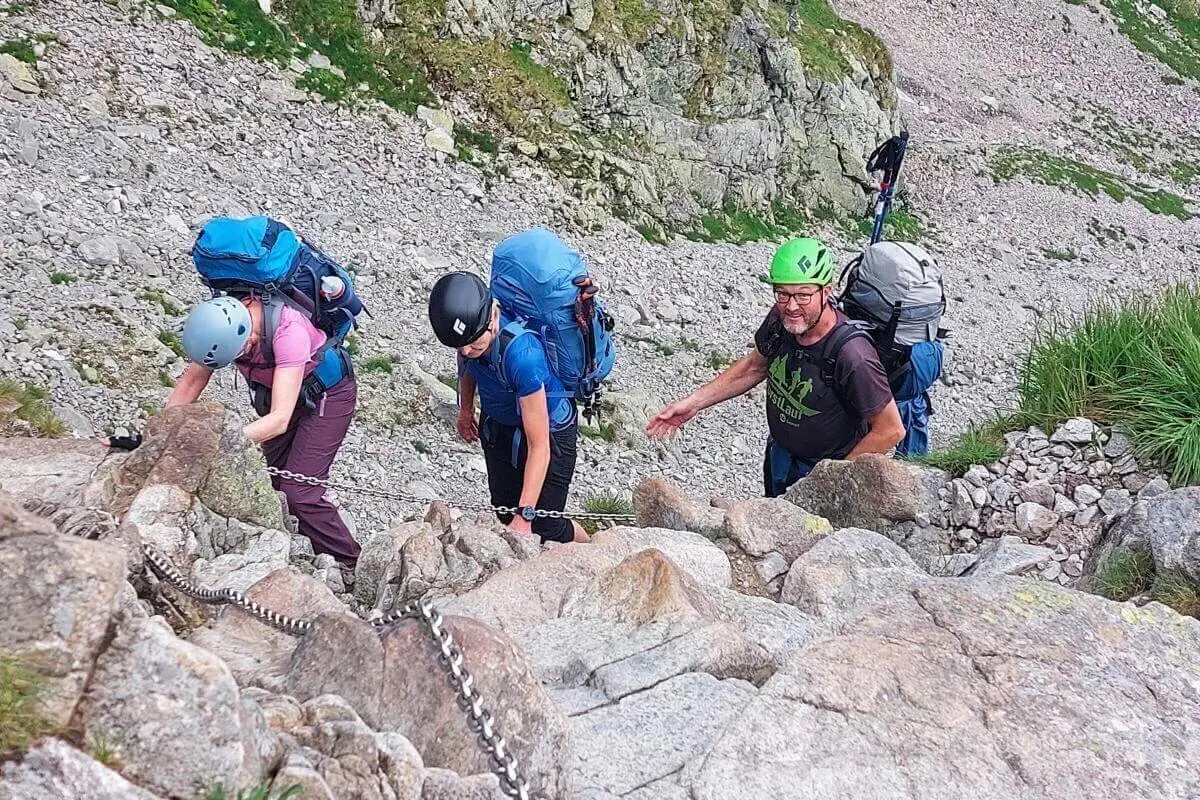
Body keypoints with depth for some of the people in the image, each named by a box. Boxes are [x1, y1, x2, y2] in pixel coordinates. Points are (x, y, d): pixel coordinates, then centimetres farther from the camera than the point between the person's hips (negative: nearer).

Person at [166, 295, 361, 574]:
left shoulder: (288, 330, -40)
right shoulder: (218, 321, -22)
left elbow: (280, 419, -44)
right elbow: (191, 382, -11)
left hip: (327, 393, -7)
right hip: (275, 392, 7)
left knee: (297, 493, -15)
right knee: (276, 485, 6)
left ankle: (351, 568, -1)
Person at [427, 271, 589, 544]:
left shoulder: (522, 353, -43)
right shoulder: (467, 330, -24)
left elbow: (539, 447, -38)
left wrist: (525, 516, -39)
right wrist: (466, 409, 18)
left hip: (548, 428, -6)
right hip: (496, 424, 6)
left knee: (546, 528, -2)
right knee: (505, 512, 13)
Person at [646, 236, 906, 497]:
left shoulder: (852, 357, -35)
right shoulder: (780, 319, -16)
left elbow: (890, 430, -24)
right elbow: (755, 366, 5)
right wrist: (694, 402, -1)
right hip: (780, 456, 6)